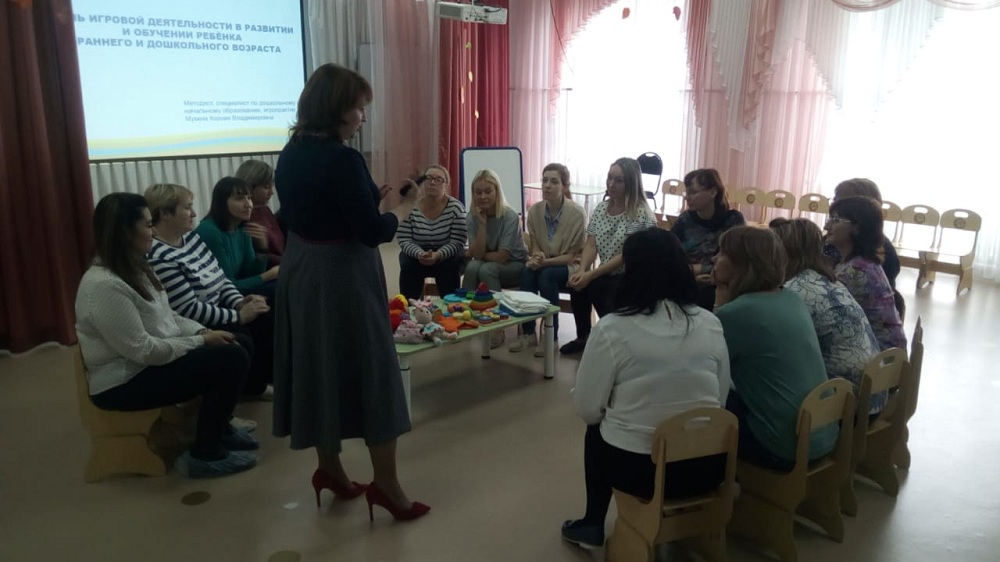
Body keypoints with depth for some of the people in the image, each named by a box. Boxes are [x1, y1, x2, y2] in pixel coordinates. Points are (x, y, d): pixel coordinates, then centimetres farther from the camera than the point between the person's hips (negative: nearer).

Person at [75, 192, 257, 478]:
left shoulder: (136, 269, 7)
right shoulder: (104, 286, -25)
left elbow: (167, 316, 14)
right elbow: (143, 350, -26)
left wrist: (203, 332, -3)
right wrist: (201, 342, -17)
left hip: (152, 359, 10)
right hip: (125, 383, -10)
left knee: (239, 343, 5)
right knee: (232, 359, -21)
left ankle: (219, 427, 19)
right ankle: (203, 455, -7)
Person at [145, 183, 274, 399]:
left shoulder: (191, 236, 7)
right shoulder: (158, 258, -23)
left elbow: (220, 278, 11)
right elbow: (190, 310, -24)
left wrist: (240, 302, -7)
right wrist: (238, 316, -19)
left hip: (216, 311, 9)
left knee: (268, 319, -4)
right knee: (243, 338, -26)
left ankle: (259, 383, 8)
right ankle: (253, 388, 2)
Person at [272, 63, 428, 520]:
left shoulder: (291, 154, 7)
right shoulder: (343, 159, -21)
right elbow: (373, 233, -20)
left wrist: (377, 199, 12)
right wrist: (401, 208, -1)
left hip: (300, 272, 9)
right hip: (341, 278, -8)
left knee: (317, 367, 16)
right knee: (370, 371, 3)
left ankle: (328, 468, 31)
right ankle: (385, 484, 13)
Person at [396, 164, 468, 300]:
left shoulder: (456, 207, -13)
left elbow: (457, 243, -17)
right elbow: (404, 240, -12)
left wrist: (438, 255, -35)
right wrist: (419, 253, -32)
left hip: (447, 257, -1)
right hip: (416, 254, 1)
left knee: (449, 266, -32)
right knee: (407, 264, -29)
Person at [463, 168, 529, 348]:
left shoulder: (510, 216, -22)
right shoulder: (473, 217, -9)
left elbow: (502, 256, -23)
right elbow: (477, 254, -19)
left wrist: (481, 255, -10)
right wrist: (482, 223, -25)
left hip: (515, 265, -3)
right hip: (490, 264, 3)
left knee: (487, 269, -32)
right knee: (472, 267, -29)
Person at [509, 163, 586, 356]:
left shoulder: (577, 213, -19)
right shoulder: (534, 210, -7)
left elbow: (574, 255, -15)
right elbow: (534, 247, 3)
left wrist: (546, 261, -28)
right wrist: (537, 257, -21)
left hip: (570, 265, -4)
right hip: (544, 264, 4)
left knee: (547, 274, -33)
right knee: (527, 271, -28)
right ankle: (528, 333, -20)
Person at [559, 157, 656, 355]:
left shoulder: (641, 214, -14)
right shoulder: (601, 208, 7)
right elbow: (590, 245, 1)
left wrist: (591, 275, -24)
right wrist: (581, 271, -18)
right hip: (606, 274, 5)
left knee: (593, 286, -29)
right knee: (576, 283, -23)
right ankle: (584, 337, 1)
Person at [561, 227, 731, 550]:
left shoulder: (612, 329, -15)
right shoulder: (710, 324, -3)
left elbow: (587, 409, -9)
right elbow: (720, 400, 6)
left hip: (637, 469, -3)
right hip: (707, 467, 4)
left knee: (597, 430, 27)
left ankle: (593, 525, 34)